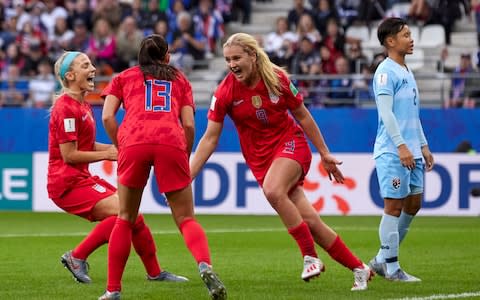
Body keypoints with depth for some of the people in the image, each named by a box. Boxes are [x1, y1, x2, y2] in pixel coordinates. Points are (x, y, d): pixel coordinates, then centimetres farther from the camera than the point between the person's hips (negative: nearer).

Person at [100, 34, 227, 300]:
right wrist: (185, 156, 26)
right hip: (171, 141, 0)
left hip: (134, 141, 0)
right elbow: (188, 124, 15)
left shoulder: (124, 77, 27)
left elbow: (107, 117, 11)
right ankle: (205, 264, -26)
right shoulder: (180, 79, 28)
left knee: (125, 218, 14)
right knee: (186, 219, 4)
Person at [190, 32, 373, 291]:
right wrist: (187, 176, -13)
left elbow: (303, 117, 3)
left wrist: (324, 154, 8)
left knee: (272, 190, -34)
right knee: (309, 221, -5)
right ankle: (358, 268, 9)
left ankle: (310, 257, -23)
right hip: (260, 159, 2)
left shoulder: (278, 79, -10)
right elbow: (210, 138, -6)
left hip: (290, 144, -2)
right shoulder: (225, 93, -9)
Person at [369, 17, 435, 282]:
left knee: (413, 204, 10)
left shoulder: (407, 72, 19)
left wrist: (423, 146, 22)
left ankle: (382, 260, 18)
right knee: (393, 206, -7)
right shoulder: (386, 72, -10)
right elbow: (386, 111, -18)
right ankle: (391, 268, -2)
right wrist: (401, 145, -23)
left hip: (411, 152, 9)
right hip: (392, 152, -9)